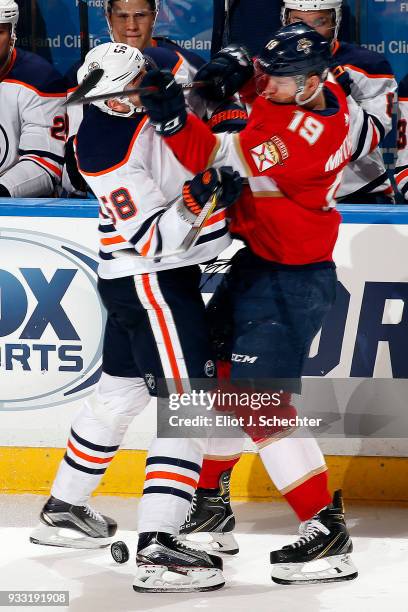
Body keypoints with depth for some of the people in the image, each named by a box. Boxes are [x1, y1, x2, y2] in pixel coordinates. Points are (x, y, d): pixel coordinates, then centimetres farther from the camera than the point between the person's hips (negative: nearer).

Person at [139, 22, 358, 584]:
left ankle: (328, 533, -9)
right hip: (259, 262, 11)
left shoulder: (306, 137, -31)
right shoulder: (317, 92, -3)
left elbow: (217, 160, -33)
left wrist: (173, 120, -44)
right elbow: (254, 77, 17)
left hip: (289, 282, -11)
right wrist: (234, 68, -5)